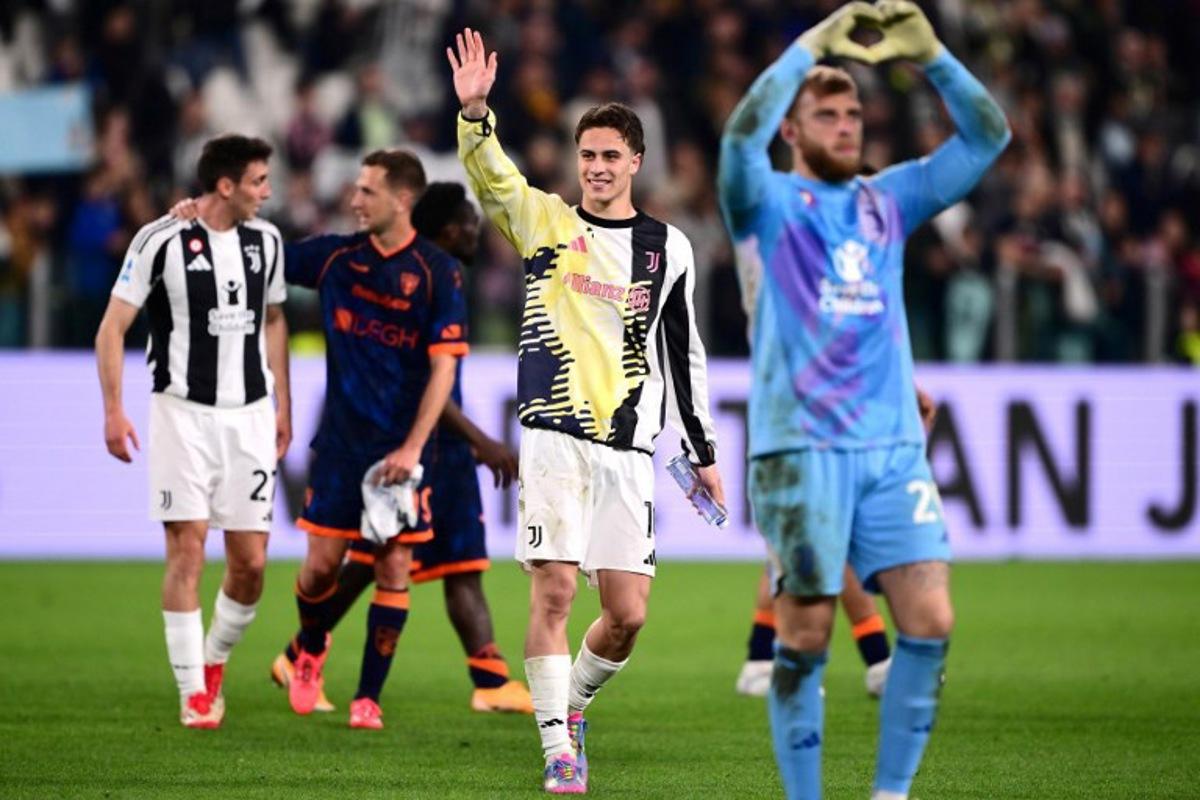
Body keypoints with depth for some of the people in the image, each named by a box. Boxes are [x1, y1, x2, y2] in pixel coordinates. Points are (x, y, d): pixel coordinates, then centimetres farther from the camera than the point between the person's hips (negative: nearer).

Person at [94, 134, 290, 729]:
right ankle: (193, 693, -3)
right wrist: (113, 409, -12)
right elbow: (112, 327, -4)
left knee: (250, 563, 1)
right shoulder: (162, 241, -8)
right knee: (187, 549, -9)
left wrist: (282, 407, 18)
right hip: (183, 412, -4)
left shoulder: (265, 240, 8)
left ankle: (214, 663, 25)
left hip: (250, 414, 4)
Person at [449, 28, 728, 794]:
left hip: (628, 447, 2)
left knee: (627, 614, -2)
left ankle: (572, 701, 27)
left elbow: (684, 351, 16)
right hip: (554, 436, -2)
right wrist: (474, 112, -32)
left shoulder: (667, 247, 10)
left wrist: (704, 451, 16)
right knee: (554, 590, -11)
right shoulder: (547, 222, 5)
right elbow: (492, 176, -13)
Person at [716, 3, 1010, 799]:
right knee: (807, 633, -3)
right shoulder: (769, 204, 3)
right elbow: (742, 134, -18)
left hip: (893, 444, 4)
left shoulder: (889, 200, 14)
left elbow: (988, 136, 9)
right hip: (799, 447, -4)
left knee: (931, 620, -6)